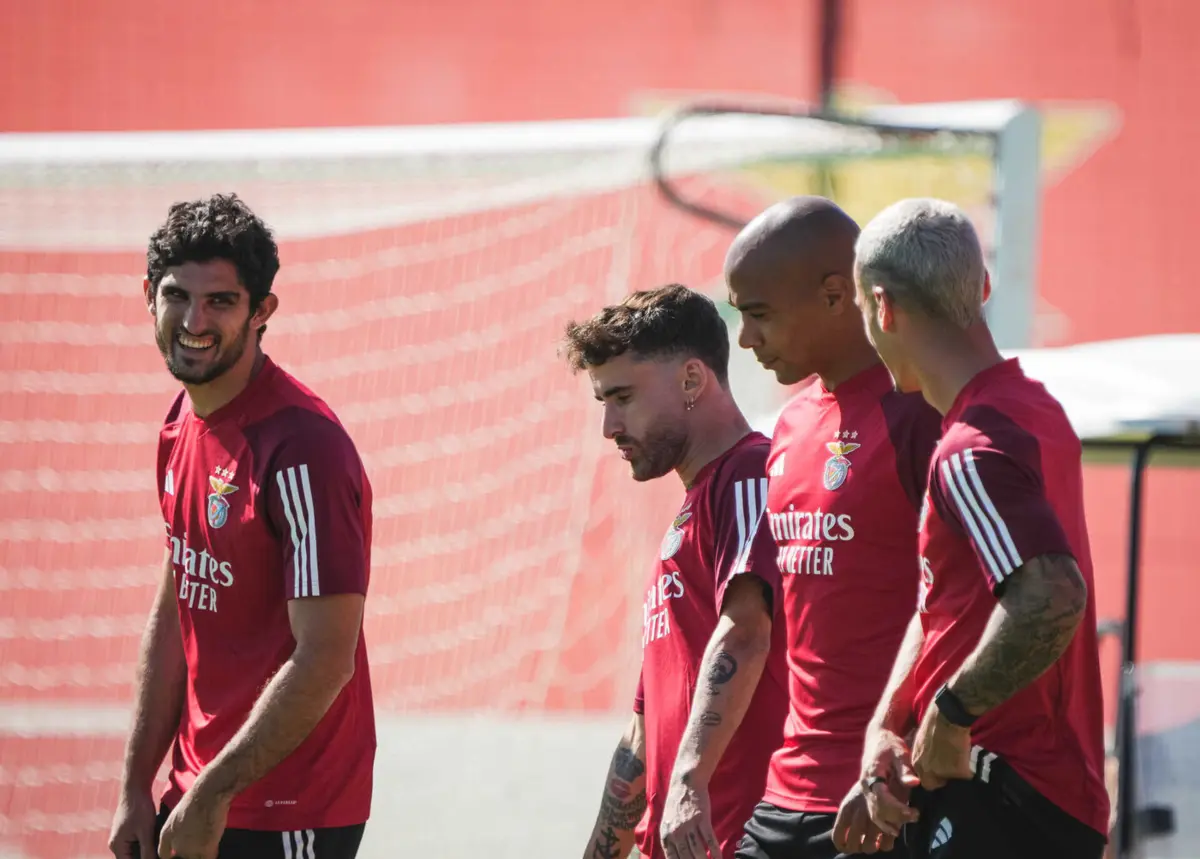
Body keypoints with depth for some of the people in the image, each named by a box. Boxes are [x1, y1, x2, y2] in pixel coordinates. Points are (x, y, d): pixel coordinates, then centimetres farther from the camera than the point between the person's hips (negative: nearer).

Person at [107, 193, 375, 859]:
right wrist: (137, 787, 10)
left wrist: (213, 794, -17)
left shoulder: (300, 447, -19)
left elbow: (325, 659, -22)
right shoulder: (183, 424, 8)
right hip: (196, 801, 8)